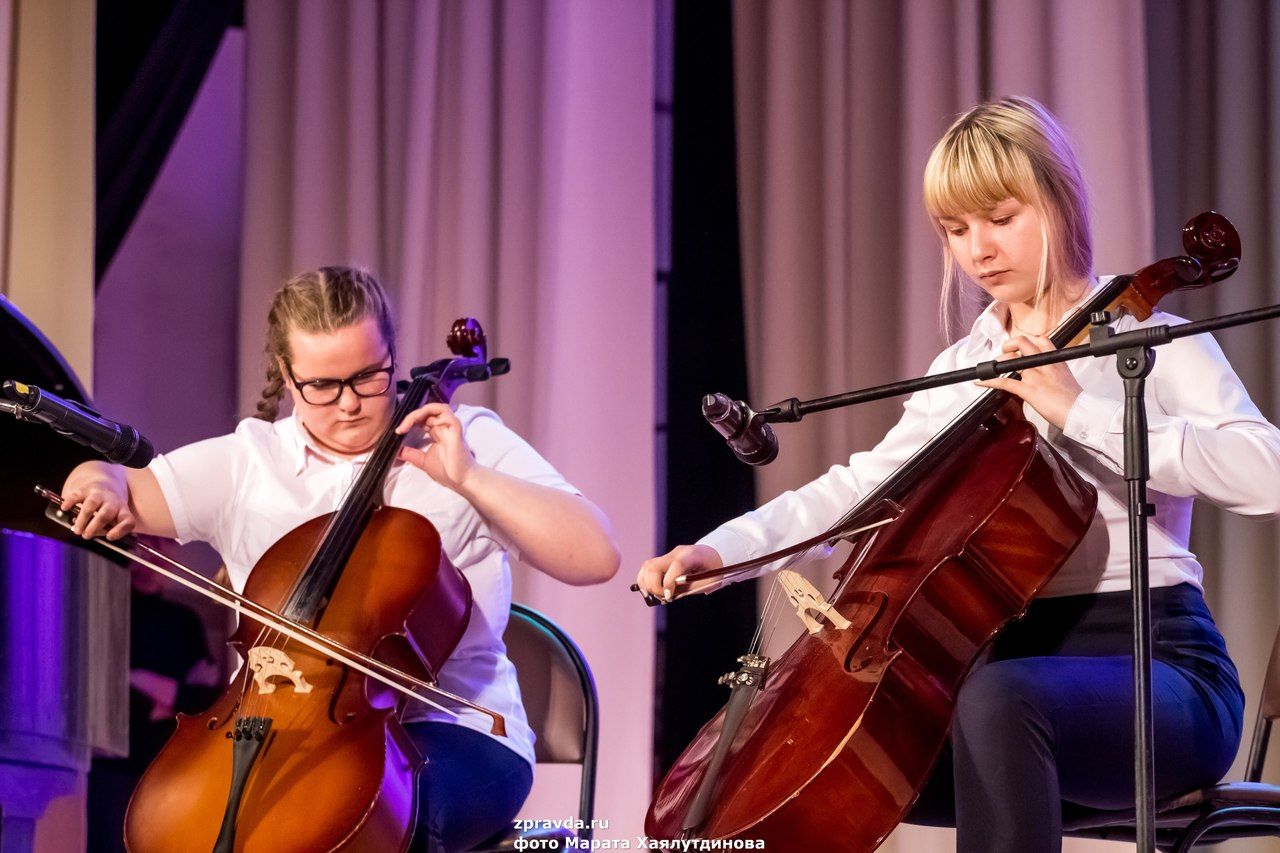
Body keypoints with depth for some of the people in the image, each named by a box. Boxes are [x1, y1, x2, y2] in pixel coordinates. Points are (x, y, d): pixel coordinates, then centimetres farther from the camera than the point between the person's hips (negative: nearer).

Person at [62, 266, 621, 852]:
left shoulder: (469, 441, 4)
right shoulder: (244, 461, 11)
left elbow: (596, 557, -5)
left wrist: (469, 478, -14)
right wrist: (103, 482, -12)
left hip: (450, 733, -2)